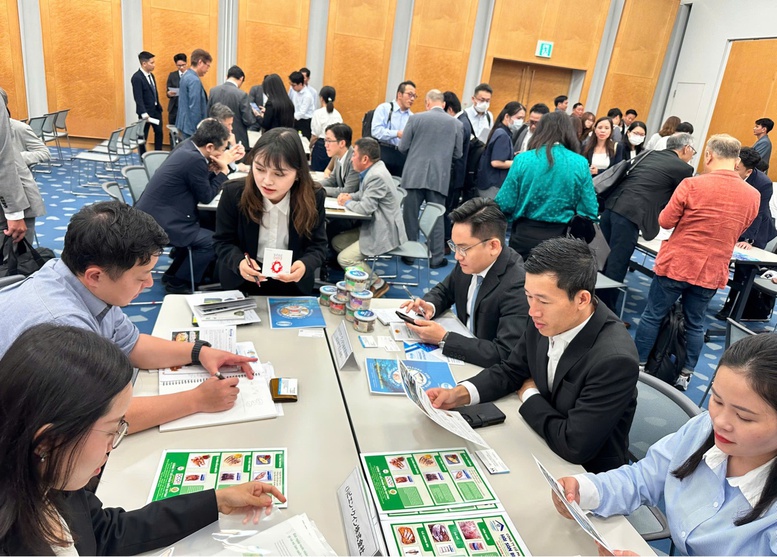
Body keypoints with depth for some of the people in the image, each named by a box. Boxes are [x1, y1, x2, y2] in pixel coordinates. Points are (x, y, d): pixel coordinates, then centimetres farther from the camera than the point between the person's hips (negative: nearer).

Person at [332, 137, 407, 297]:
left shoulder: (377, 176, -24)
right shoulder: (372, 170, 6)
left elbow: (365, 207, -27)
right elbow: (364, 194, 23)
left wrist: (347, 203, -7)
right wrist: (350, 196, 2)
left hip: (384, 233, -10)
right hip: (374, 226, 10)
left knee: (345, 258, -14)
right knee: (337, 242, 12)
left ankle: (377, 284, 2)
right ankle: (363, 272, 19)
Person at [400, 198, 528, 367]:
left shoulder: (518, 286, -28)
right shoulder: (471, 260, -7)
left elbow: (505, 355, -32)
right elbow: (444, 291, 12)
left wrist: (443, 338, -28)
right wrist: (429, 305, -11)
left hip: (491, 371, -6)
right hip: (466, 346, 7)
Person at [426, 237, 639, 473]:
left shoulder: (614, 360, -31)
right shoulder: (545, 321, -12)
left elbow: (574, 446, -30)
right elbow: (511, 370, 4)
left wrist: (529, 396, -15)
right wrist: (459, 394, -12)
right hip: (542, 446, 5)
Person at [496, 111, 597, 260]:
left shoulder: (522, 159, -7)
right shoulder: (580, 163, -4)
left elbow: (505, 203, -6)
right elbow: (589, 210, -4)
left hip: (525, 235, -1)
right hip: (561, 238, 1)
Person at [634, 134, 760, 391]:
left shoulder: (692, 184, -15)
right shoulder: (753, 195, -1)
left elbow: (665, 221, -8)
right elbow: (738, 232, 13)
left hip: (675, 264, -3)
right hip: (712, 272, 4)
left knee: (653, 315, 10)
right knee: (695, 324, 15)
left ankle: (637, 367, 18)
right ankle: (685, 376, 23)